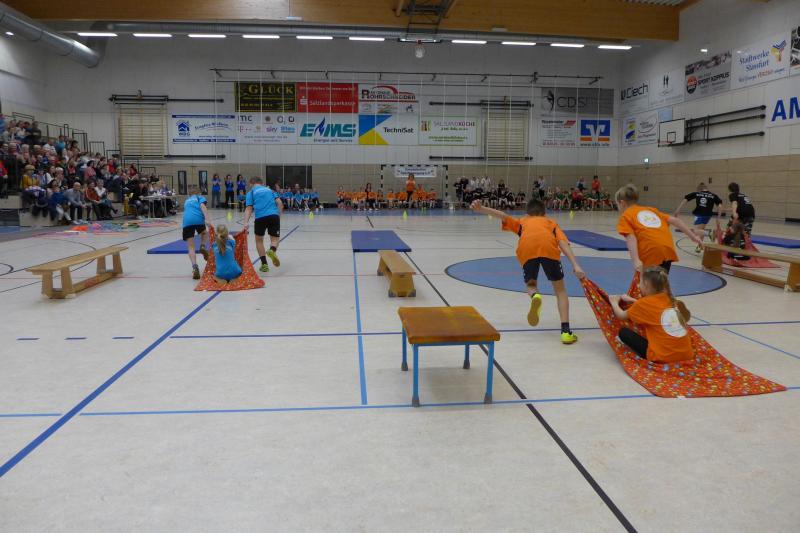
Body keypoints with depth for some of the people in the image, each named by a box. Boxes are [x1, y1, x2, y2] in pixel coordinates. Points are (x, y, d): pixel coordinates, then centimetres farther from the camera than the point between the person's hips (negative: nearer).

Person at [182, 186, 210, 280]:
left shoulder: (187, 201, 36)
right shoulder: (199, 198, 23)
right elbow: (202, 206, 2)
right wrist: (207, 219, -11)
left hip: (186, 221, 2)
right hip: (198, 219, -2)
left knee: (191, 247, 4)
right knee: (204, 233, 32)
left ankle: (195, 267, -17)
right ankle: (203, 246, 0)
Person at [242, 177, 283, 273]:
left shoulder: (251, 192, 15)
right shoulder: (269, 190, 25)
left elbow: (249, 208, 2)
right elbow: (279, 203, 14)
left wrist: (246, 222, -7)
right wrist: (279, 216, 20)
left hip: (260, 217, -1)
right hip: (274, 215, 2)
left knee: (259, 240, 18)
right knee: (275, 239, 10)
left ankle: (264, 264, 11)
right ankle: (272, 250, -25)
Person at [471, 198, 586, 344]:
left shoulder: (522, 222, 40)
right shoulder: (551, 222, 38)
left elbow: (503, 216, 22)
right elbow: (563, 243, 19)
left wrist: (481, 209, 10)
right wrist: (576, 265, 9)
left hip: (527, 249, 0)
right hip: (548, 246, 0)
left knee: (530, 284, 25)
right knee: (560, 289, 17)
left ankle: (535, 296, -12)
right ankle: (566, 331, 5)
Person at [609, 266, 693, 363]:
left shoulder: (646, 302, -6)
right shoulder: (670, 300, 11)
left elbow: (621, 315, 8)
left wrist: (614, 302, 26)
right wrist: (632, 301, 35)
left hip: (663, 357, -7)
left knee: (624, 332, 6)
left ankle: (650, 357, 3)